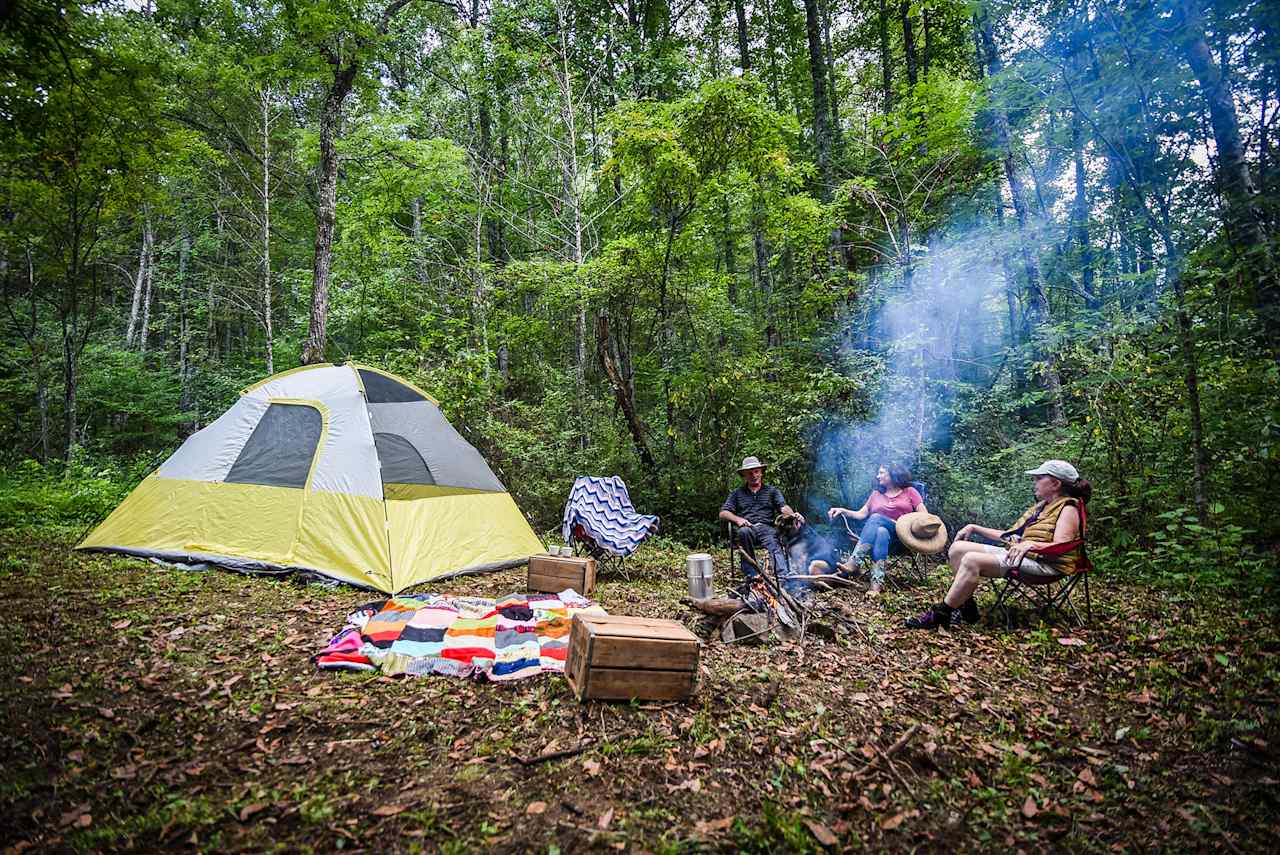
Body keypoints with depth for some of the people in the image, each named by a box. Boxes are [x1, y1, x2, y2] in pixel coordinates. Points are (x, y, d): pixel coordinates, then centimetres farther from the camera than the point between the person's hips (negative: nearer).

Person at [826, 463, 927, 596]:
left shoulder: (910, 492, 16)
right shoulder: (876, 494, 26)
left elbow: (924, 515, 5)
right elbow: (861, 514, 17)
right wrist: (843, 511, 1)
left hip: (903, 536, -3)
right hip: (878, 531, 3)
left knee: (875, 518, -34)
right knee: (881, 532, -36)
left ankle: (855, 562, -48)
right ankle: (877, 582, -52)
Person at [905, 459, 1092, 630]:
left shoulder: (1068, 508, -3)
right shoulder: (1041, 506, 25)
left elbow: (1060, 548, -17)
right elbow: (1012, 536, 25)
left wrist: (1030, 544, -32)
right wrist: (975, 528, 18)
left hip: (1044, 564, -10)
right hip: (1016, 553, 10)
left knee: (972, 560, -30)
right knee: (958, 548, -5)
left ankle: (940, 615, -27)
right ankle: (966, 606, -11)